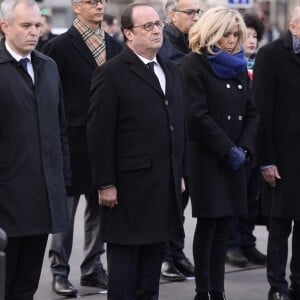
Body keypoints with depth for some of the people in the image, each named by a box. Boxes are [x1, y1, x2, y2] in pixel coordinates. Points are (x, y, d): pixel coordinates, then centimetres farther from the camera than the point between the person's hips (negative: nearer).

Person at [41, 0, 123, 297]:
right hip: (73, 139, -5)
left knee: (100, 205, 11)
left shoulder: (114, 46, 9)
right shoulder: (60, 46, -6)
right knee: (65, 207, 2)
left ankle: (93, 267, 23)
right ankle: (59, 271, 12)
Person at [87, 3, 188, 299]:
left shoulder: (172, 71, 15)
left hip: (166, 185, 7)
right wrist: (105, 184, -14)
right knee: (124, 266, 2)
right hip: (129, 186, -6)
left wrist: (181, 173, 13)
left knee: (153, 261, 12)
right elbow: (99, 134, -12)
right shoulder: (111, 73, -8)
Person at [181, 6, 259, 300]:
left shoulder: (238, 65, 15)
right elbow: (198, 116, -13)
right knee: (208, 224, -4)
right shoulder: (193, 64, -5)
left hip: (234, 159, 6)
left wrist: (243, 147, -4)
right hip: (206, 157, -6)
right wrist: (228, 149, -14)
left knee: (223, 225, 6)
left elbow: (251, 113, 13)